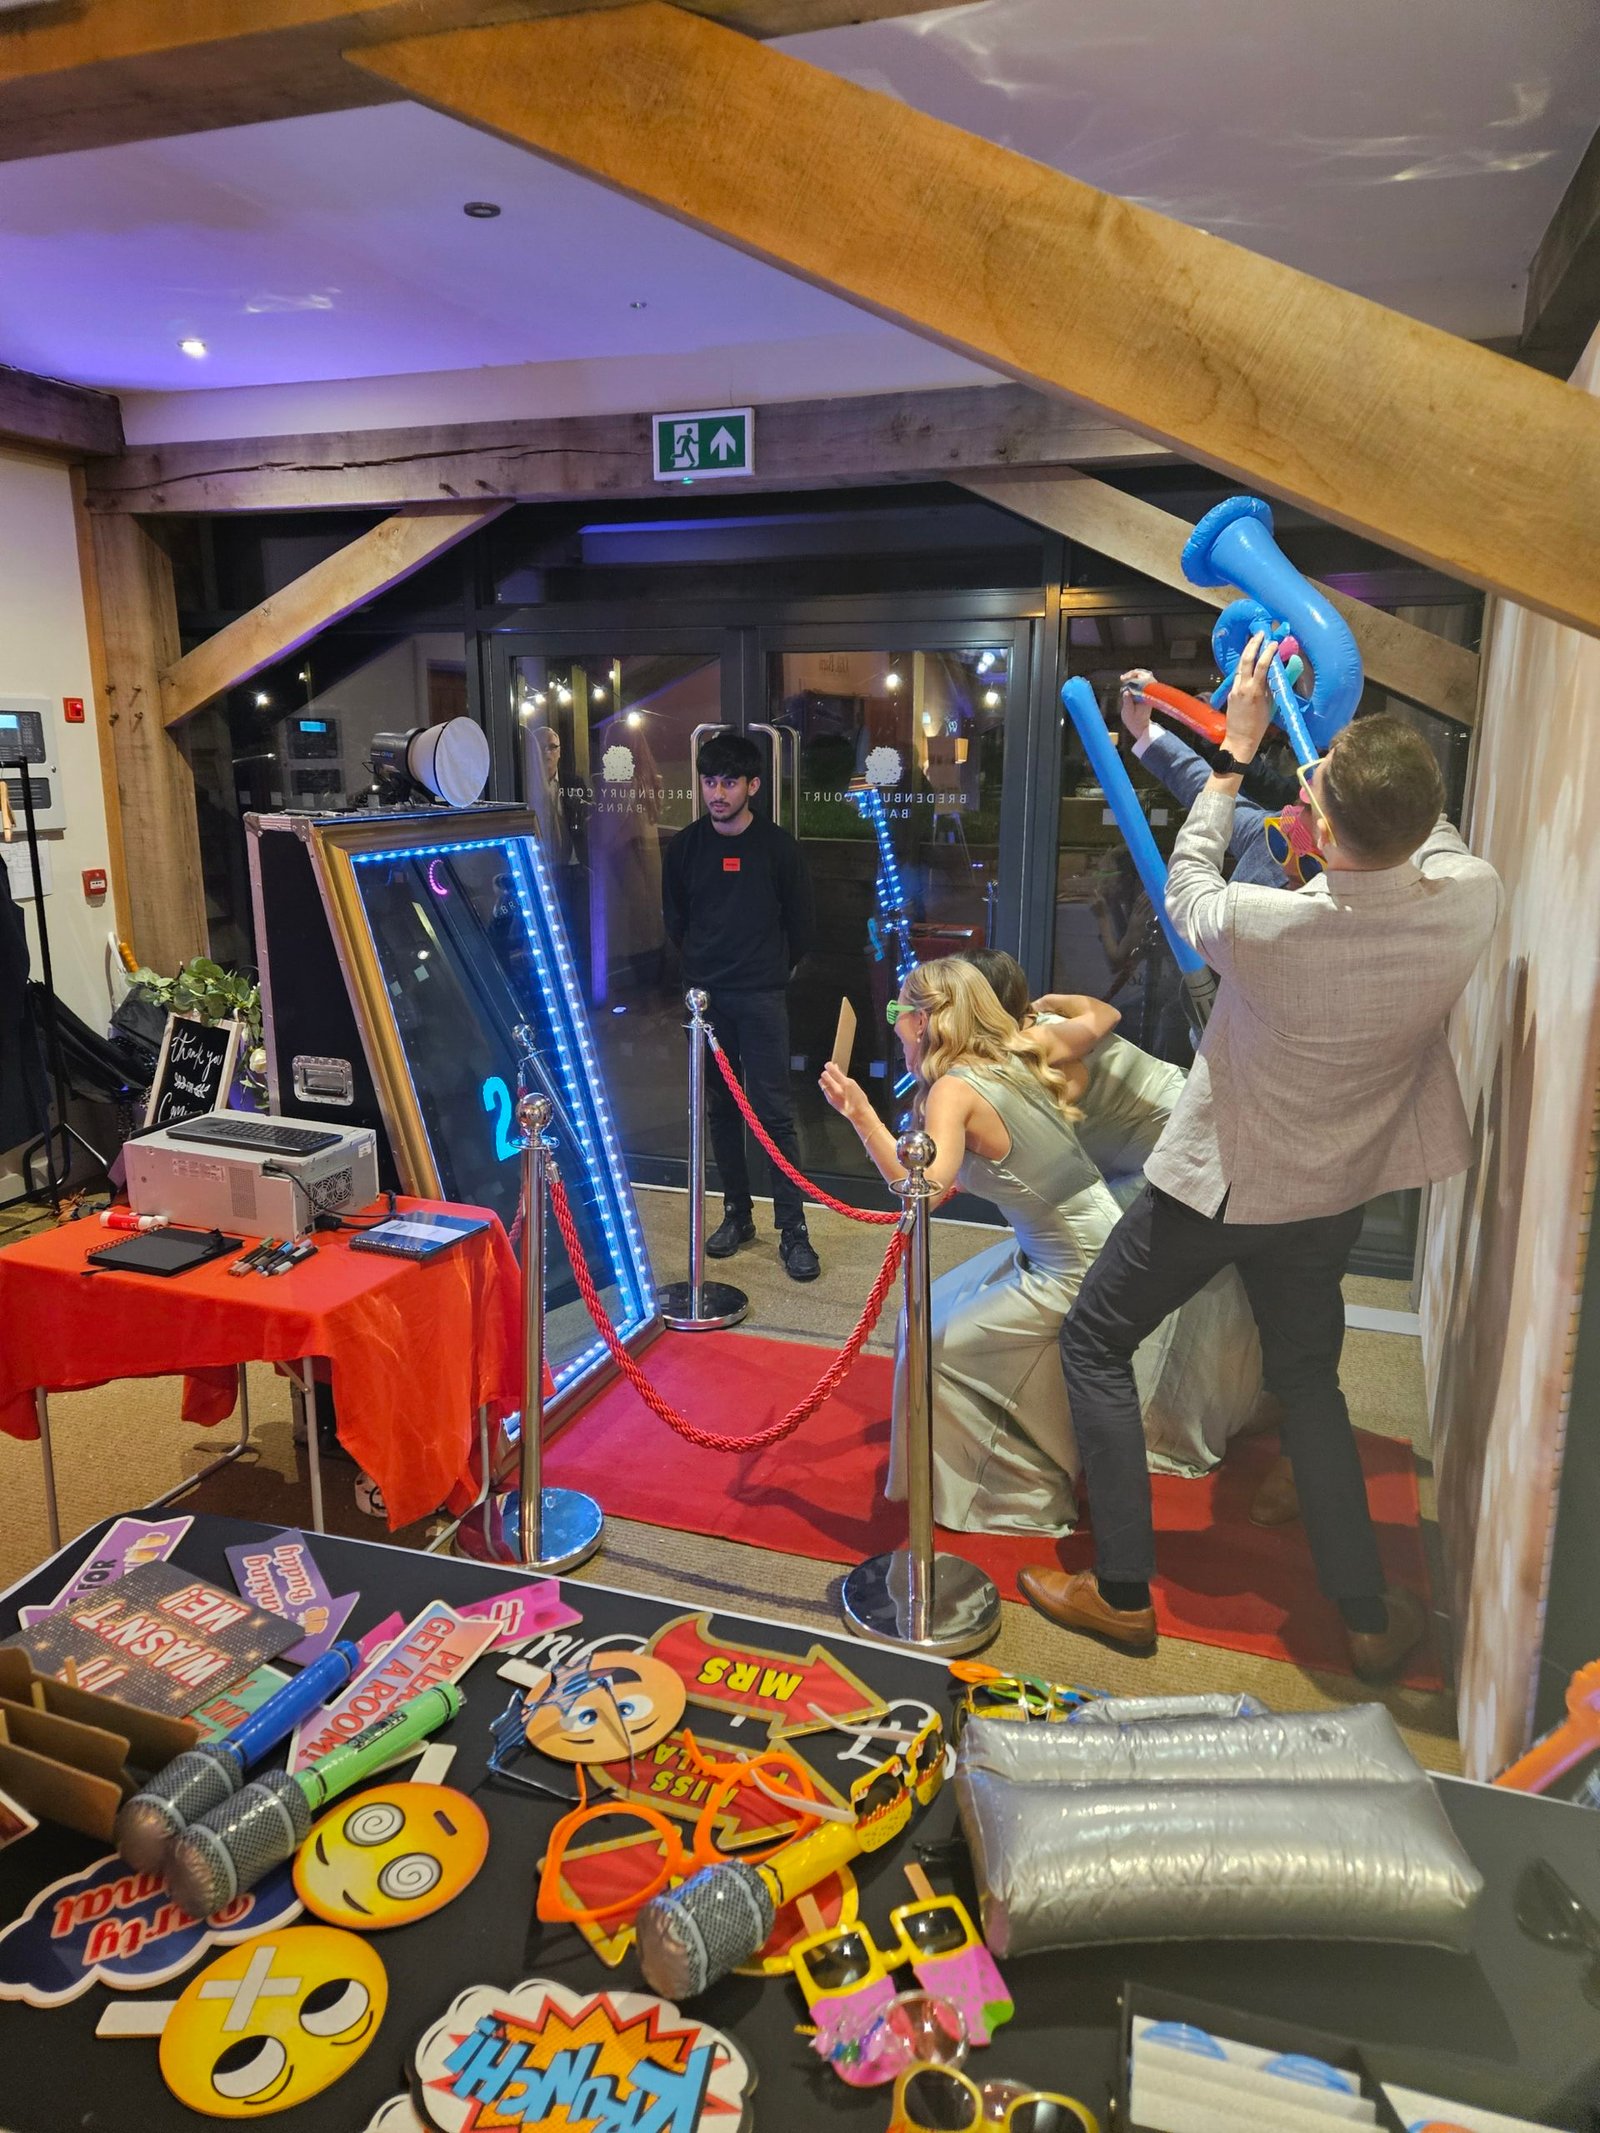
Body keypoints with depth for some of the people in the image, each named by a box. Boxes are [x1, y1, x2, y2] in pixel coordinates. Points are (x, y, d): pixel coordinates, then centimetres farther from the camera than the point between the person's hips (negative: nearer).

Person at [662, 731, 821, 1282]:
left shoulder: (777, 847, -2)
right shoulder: (686, 846, 5)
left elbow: (801, 926, 7)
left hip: (761, 997, -3)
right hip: (704, 995, 3)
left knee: (773, 1109, -6)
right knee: (720, 1108, 9)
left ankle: (793, 1229, 0)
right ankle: (737, 1214, 22)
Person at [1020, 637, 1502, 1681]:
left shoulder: (1263, 925, -33)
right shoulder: (1472, 902, -20)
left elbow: (1186, 890, -8)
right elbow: (1428, 834, 6)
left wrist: (1235, 751, 0)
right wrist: (1326, 731, 12)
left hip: (1218, 1183, -5)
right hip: (1334, 1193, 5)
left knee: (1097, 1341, 14)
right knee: (1308, 1378, 24)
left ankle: (1124, 1593, 18)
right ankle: (1370, 1617, 30)